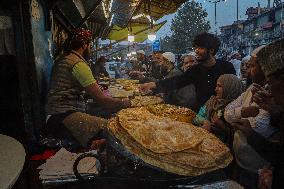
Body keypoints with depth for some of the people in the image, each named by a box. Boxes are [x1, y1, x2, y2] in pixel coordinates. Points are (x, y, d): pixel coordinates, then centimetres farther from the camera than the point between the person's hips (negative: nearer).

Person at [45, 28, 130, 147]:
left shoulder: (61, 59, 20)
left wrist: (97, 92, 22)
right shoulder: (79, 64, -11)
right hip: (65, 115, -11)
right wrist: (123, 103, 1)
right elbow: (101, 100, -14)